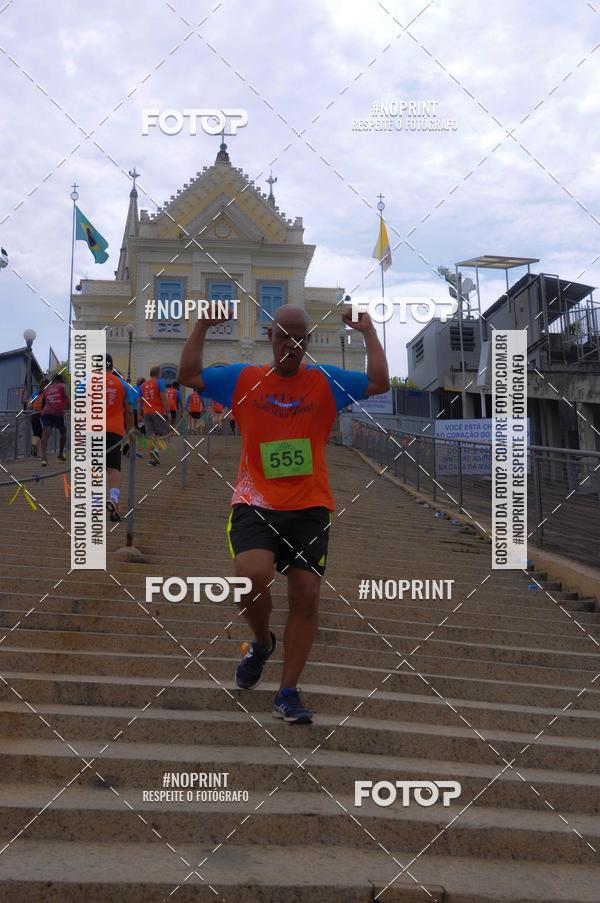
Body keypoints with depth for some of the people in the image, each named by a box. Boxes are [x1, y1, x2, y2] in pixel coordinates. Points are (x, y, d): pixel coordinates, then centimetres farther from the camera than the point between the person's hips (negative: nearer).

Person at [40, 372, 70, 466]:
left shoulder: (47, 389, 27)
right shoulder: (63, 386, 15)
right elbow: (68, 397, -5)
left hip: (46, 413, 2)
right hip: (58, 413, -2)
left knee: (45, 434, -14)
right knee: (63, 434, 24)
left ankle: (44, 458, -35)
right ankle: (60, 455, 36)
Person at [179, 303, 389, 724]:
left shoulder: (326, 381, 7)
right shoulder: (244, 379, 7)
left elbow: (379, 383, 0)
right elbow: (189, 376, 6)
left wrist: (369, 332, -3)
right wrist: (203, 327, -1)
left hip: (309, 508, 1)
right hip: (255, 504, -1)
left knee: (306, 595, -2)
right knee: (252, 575, -25)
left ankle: (289, 692, 12)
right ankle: (262, 642, 10)